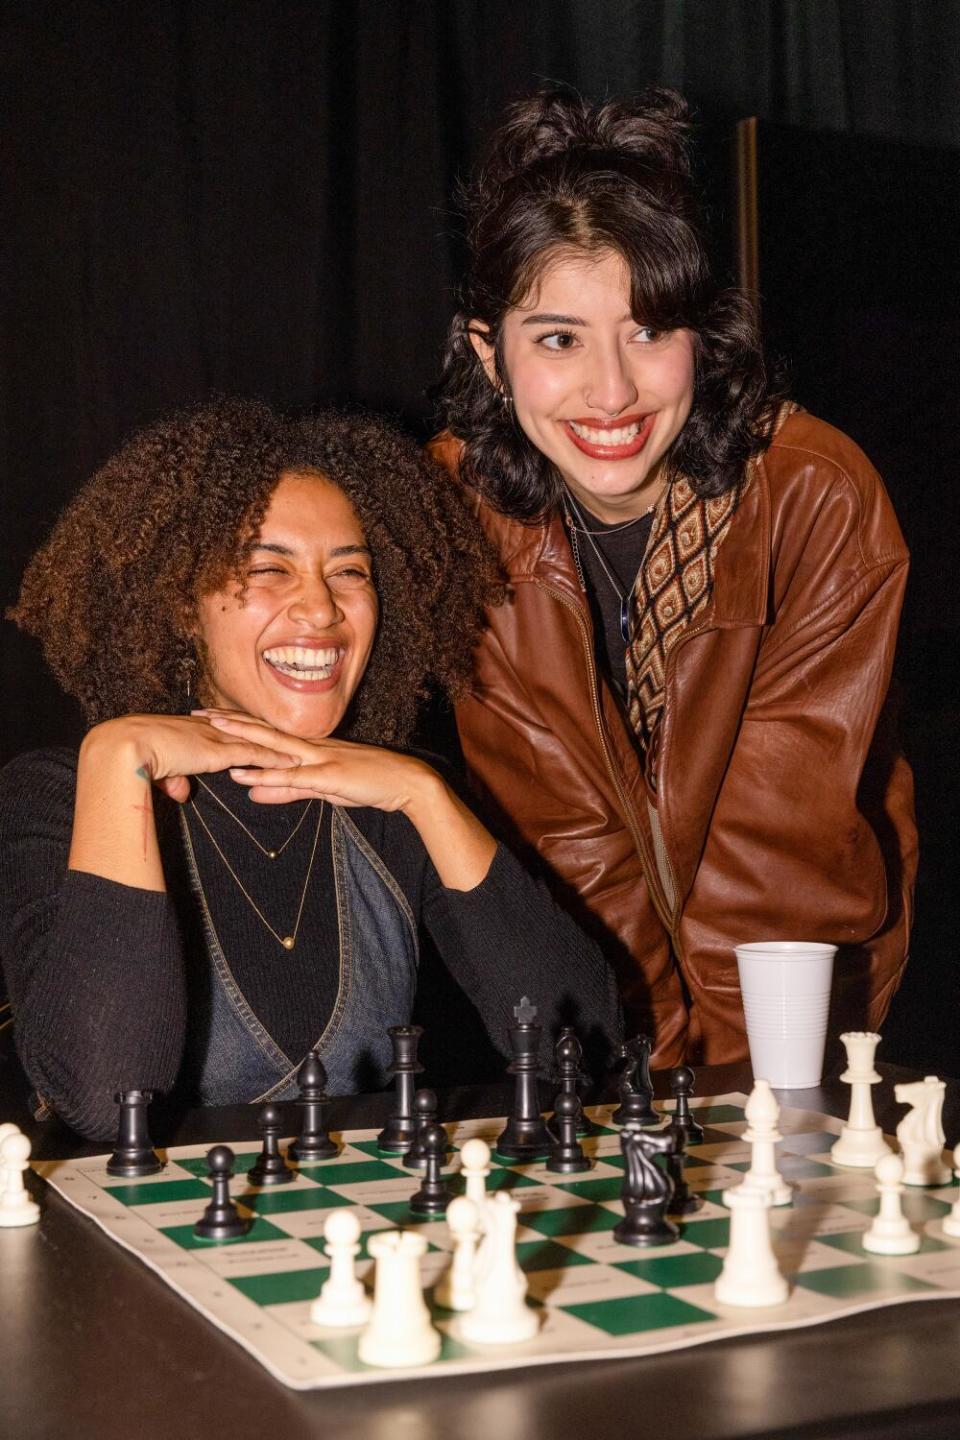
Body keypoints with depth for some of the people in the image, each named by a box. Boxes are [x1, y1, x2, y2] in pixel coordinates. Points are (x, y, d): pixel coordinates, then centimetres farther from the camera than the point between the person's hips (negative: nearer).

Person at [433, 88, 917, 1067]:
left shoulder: (818, 496, -17)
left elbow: (786, 817, -16)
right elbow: (557, 824, -13)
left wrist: (721, 1054, -20)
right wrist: (667, 1041, -18)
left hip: (805, 939, 0)